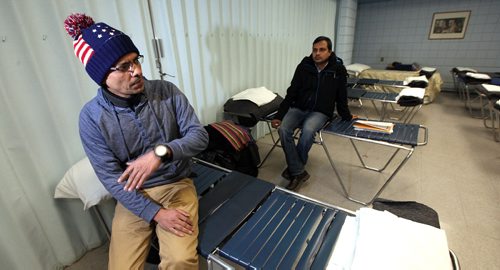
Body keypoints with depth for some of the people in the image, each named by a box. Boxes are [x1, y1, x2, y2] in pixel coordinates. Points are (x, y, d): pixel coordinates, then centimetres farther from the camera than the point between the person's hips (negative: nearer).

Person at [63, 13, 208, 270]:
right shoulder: (91, 117, -10)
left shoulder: (166, 91, -8)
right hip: (133, 196, 1)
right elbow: (110, 178, -9)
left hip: (176, 186, 0)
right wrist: (156, 213, -17)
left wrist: (161, 152, -30)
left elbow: (199, 135, -11)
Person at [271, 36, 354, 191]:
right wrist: (279, 116, -11)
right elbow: (291, 94, -2)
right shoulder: (304, 67, -2)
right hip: (298, 108, 2)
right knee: (283, 129, -27)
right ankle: (299, 172, -17)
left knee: (308, 130, -35)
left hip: (320, 112, -2)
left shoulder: (338, 70, -4)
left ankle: (294, 168, -11)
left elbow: (341, 98, 5)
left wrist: (347, 117, 1)